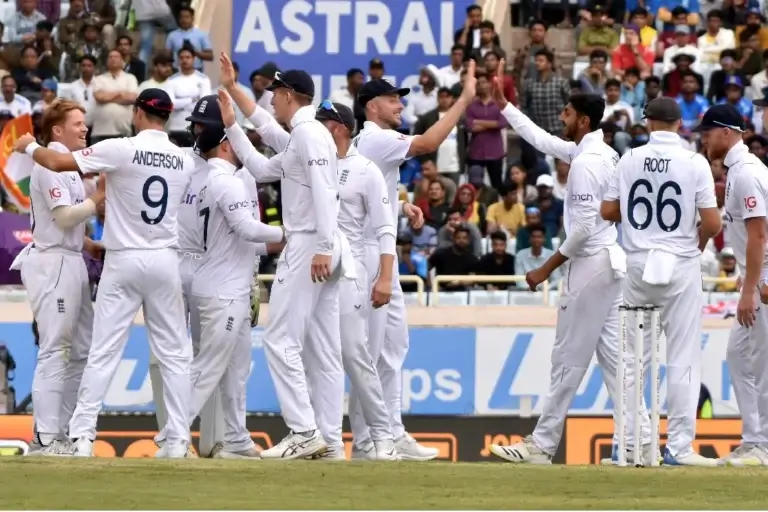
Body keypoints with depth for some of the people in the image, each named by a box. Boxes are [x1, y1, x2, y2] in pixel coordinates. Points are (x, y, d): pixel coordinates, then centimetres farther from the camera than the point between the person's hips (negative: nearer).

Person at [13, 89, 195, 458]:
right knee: (173, 353, 6)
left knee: (103, 352, -1)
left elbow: (58, 163, -11)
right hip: (165, 261, 2)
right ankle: (178, 439, 2)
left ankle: (82, 435, -5)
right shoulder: (184, 161, 2)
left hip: (123, 262, -2)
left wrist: (29, 147, 10)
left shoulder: (120, 150, -11)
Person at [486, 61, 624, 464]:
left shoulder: (585, 162, -17)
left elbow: (583, 227, -21)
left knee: (569, 359, -3)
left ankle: (542, 445, 2)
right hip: (612, 262, 9)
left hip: (590, 265, -9)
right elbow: (541, 140, 25)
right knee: (613, 356, 8)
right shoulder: (604, 154, 12)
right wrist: (502, 105, 29)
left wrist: (546, 269, -12)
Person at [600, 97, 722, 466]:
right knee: (682, 360, 2)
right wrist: (700, 240, 10)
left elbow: (606, 212, 3)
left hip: (637, 265, 3)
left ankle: (635, 444, 10)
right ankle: (679, 446, 0)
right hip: (680, 266, -3)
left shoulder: (630, 160, 0)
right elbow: (712, 223, -11)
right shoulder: (694, 163, -8)